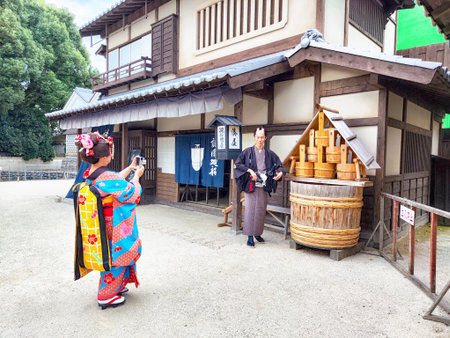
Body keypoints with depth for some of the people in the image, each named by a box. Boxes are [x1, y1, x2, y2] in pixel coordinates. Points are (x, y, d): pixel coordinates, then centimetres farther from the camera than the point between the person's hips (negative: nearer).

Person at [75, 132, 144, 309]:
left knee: (112, 257, 25)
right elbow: (131, 193, -19)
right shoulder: (107, 177, -30)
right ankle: (106, 296, 25)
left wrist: (130, 168, 18)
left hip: (102, 225, 9)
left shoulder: (89, 173, -2)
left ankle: (115, 286, 43)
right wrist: (136, 176, -3)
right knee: (116, 258, 9)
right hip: (116, 228, -9)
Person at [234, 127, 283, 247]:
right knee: (250, 210, -5)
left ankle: (258, 234, 22)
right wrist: (249, 170, -11)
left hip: (264, 187, 3)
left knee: (261, 211, 7)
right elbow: (238, 164, 1)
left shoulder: (269, 153, 9)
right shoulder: (248, 151, 3)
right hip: (251, 186, -3)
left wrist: (280, 172, -7)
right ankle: (250, 236, 2)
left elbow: (279, 165, 14)